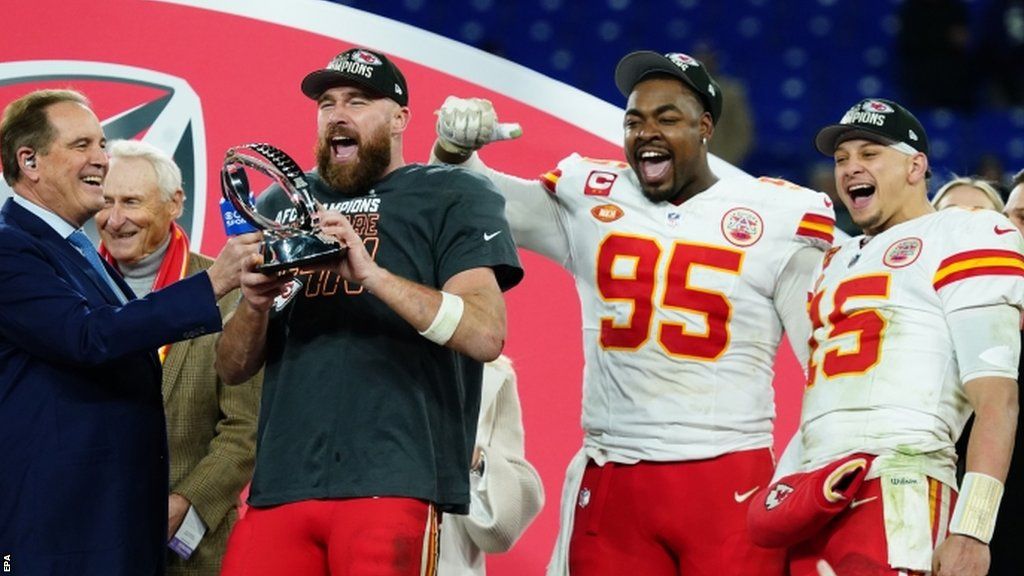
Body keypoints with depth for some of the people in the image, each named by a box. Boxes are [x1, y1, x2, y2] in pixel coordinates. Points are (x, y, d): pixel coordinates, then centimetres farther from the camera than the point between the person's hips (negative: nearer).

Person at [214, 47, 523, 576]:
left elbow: (486, 335, -9)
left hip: (395, 485, -4)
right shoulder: (280, 206, 19)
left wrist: (371, 273, -19)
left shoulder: (453, 197, 5)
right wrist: (255, 305, -4)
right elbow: (232, 369, 18)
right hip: (280, 486, 4)